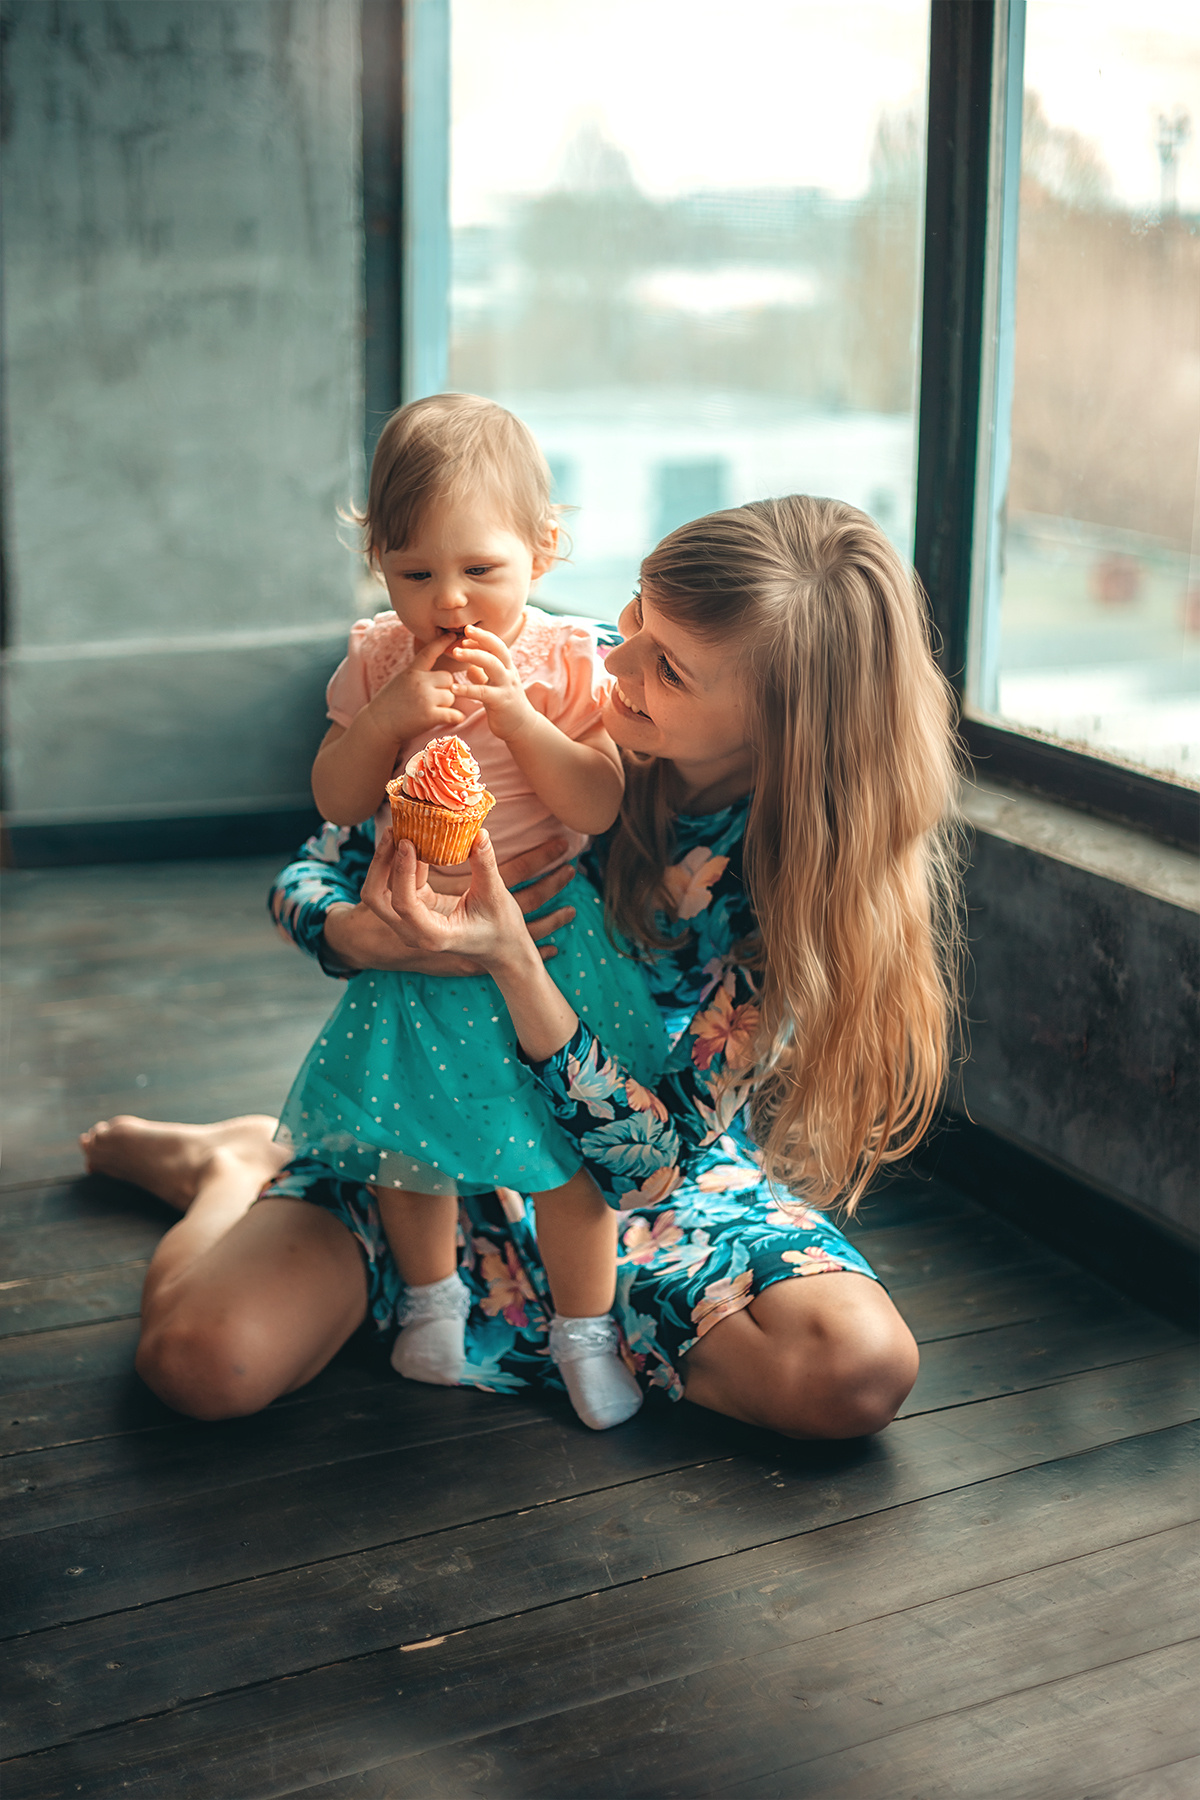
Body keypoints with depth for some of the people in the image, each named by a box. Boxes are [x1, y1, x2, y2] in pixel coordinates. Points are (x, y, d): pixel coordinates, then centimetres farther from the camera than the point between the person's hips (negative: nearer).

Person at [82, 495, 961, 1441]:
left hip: (662, 1166, 0)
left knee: (862, 1369, -27)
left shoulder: (803, 867, -22)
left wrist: (510, 960, -39)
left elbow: (652, 1150, -25)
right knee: (204, 1359, -24)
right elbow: (310, 876, -7)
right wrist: (360, 935, -32)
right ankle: (236, 1169, 14)